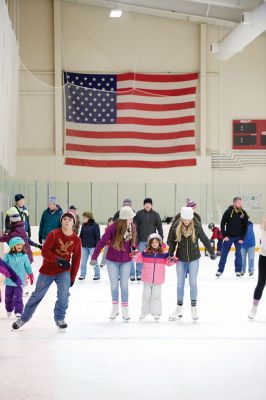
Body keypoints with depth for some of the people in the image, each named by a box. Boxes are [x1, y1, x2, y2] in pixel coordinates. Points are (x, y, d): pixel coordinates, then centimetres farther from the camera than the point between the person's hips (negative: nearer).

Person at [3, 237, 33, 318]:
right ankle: (9, 310, 35)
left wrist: (31, 276, 16)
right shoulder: (8, 256, -5)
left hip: (19, 280, -1)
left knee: (18, 297, -7)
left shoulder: (24, 256, -1)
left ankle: (18, 311, -1)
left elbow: (28, 267, 9)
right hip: (9, 280, 1)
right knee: (8, 296, 14)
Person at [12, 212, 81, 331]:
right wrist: (58, 260, -31)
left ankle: (60, 319, 3)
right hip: (47, 270, -1)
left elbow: (76, 260, 2)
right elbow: (44, 251, -18)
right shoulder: (53, 234, -15)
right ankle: (24, 318, 24)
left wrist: (72, 277, 2)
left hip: (64, 271, 1)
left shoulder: (76, 240, -6)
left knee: (64, 294, -17)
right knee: (37, 295, 8)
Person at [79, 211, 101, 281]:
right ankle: (82, 275, 19)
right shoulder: (84, 226, 7)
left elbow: (97, 236, -10)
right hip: (84, 246, 6)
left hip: (92, 246, -6)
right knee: (83, 261, 9)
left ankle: (97, 275, 11)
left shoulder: (95, 225, -9)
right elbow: (81, 235, 15)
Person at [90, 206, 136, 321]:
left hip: (126, 261, 2)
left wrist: (135, 249, -12)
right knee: (114, 285, 10)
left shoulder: (132, 227, -11)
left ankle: (125, 310, 16)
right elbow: (102, 242, -20)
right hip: (112, 260, -2)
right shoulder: (113, 228, -23)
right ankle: (115, 308, 28)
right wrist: (94, 257, -22)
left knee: (124, 285, 5)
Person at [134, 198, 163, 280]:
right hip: (141, 240, -1)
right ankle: (139, 274, 10)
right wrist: (135, 239, -5)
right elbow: (135, 226, 0)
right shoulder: (139, 214, -1)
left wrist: (161, 239, 2)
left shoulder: (155, 215, 2)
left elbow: (159, 227, 6)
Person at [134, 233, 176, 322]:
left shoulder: (163, 254, -3)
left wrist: (172, 260, -19)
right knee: (146, 296, 14)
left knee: (156, 296, 9)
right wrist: (135, 256, -22)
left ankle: (156, 312, 19)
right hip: (147, 280, 0)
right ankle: (144, 312, 27)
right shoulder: (145, 253, -5)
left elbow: (168, 262, 1)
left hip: (158, 281, 0)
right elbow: (139, 258, -2)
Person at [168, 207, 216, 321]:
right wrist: (170, 254, -9)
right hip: (181, 258, 2)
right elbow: (172, 242, 0)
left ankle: (193, 308, 14)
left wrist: (212, 252, -1)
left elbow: (205, 239, -3)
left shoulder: (197, 226, -11)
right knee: (180, 283, 8)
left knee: (193, 283, 2)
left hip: (194, 258, -1)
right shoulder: (177, 227, -8)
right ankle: (179, 309, 19)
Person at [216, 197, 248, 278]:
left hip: (239, 237, 1)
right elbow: (222, 224, -8)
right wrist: (224, 236, -12)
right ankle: (220, 270, 11)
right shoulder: (228, 212, -13)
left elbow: (245, 227, -1)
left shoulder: (243, 213, -6)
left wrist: (242, 238, -6)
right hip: (228, 236, -1)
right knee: (224, 254, 3)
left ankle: (238, 271, 11)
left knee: (238, 254, 3)